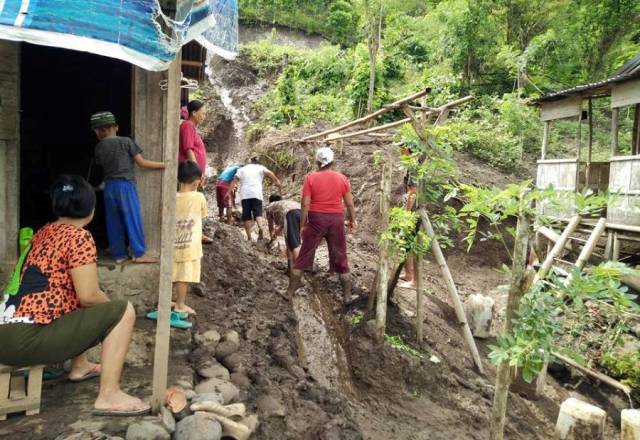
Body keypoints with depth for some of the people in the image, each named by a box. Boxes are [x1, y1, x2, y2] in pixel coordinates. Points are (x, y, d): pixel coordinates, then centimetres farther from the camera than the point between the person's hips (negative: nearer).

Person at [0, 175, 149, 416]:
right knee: (123, 311, -8)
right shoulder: (79, 236, -9)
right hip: (25, 339, -9)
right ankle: (109, 396, -10)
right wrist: (110, 306, 5)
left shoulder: (43, 232, 16)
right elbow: (88, 296, -15)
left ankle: (80, 366, 32)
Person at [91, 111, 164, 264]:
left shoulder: (99, 147, 6)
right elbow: (142, 163, -7)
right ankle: (139, 253, 2)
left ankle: (119, 254, 14)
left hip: (109, 186, 4)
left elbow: (102, 165, 12)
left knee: (114, 222, 9)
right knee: (133, 219, 0)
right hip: (125, 185, -4)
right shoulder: (126, 142, -4)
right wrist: (164, 165, -1)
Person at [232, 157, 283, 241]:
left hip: (245, 195, 1)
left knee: (247, 216, 3)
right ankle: (261, 227, -33)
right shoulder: (260, 168, 15)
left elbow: (235, 179, 7)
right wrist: (277, 181, -10)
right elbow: (269, 173, -5)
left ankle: (249, 237, -1)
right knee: (258, 213, -2)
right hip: (256, 194, -1)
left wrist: (230, 191, 2)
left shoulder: (242, 169, 20)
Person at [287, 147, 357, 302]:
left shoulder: (311, 177, -6)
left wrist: (302, 225, -2)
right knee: (340, 257, 11)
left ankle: (290, 291, 15)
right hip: (336, 219, 1)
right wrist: (352, 220, 15)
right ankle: (347, 295, 17)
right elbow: (349, 203, 2)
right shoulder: (342, 178, -1)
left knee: (304, 255, 9)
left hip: (316, 219, -1)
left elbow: (305, 204, -9)